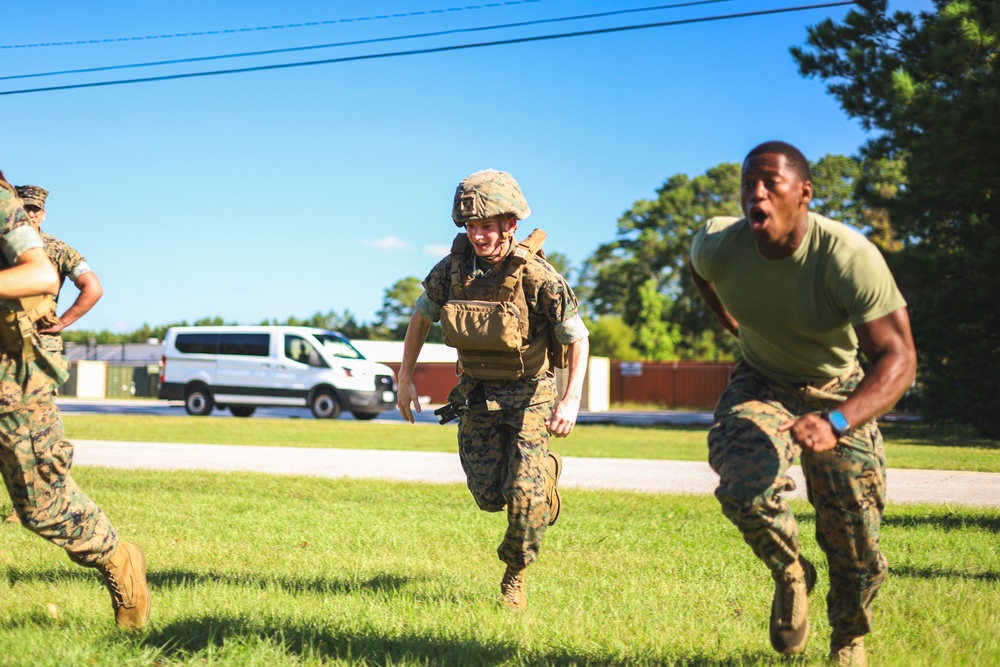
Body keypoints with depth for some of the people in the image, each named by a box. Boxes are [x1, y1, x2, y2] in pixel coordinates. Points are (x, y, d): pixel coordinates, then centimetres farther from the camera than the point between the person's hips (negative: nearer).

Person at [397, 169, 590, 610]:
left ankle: (515, 577, 9)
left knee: (524, 491, -15)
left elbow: (578, 339, -16)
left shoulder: (536, 276, -23)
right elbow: (421, 317, 6)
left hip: (528, 394, -4)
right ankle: (542, 471, 39)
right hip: (475, 392, 4)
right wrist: (405, 379, 4)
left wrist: (572, 400, -25)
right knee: (489, 497, 5)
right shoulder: (452, 270, -12)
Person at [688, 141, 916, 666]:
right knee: (743, 486, -28)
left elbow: (899, 358, -35)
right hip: (760, 383, 1)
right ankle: (789, 573, 4)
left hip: (839, 392, -1)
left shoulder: (850, 258, -33)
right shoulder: (717, 246, -22)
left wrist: (835, 424, -50)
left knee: (855, 539, -1)